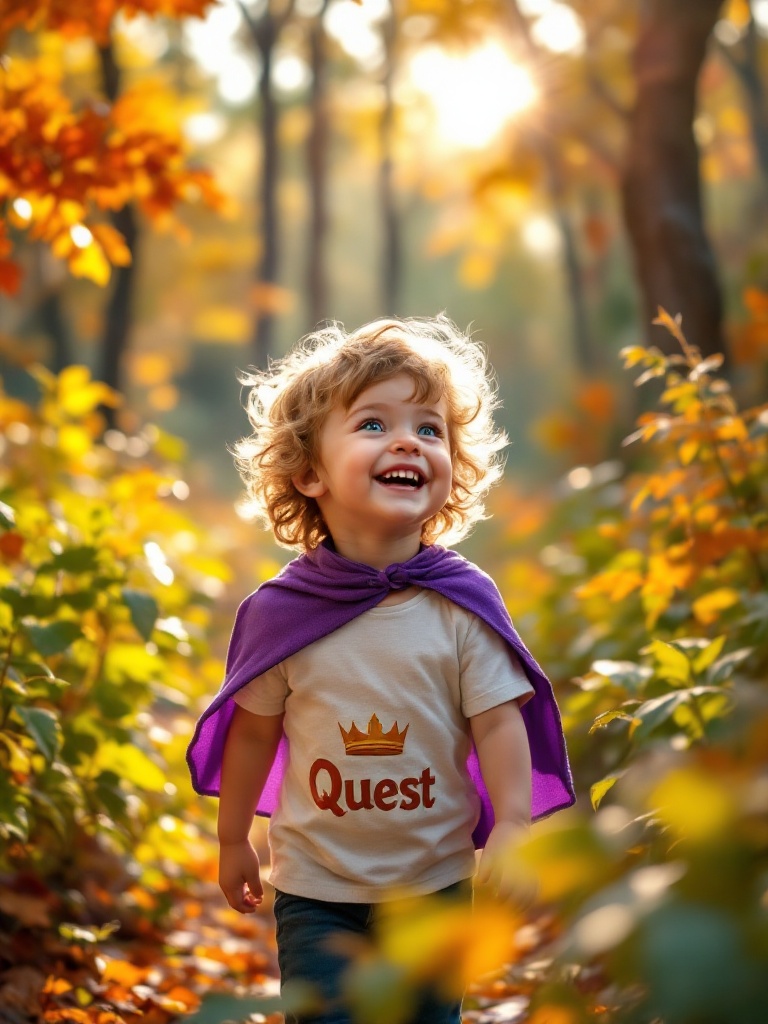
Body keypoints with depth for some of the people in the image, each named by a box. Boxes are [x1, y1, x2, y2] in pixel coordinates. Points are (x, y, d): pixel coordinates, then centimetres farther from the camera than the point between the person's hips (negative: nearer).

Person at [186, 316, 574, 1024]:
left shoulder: (464, 603, -12)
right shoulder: (280, 611, -12)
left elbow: (498, 720, -7)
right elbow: (255, 729, -1)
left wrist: (513, 824, -16)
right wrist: (233, 840, 8)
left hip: (436, 879, 1)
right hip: (316, 885, -1)